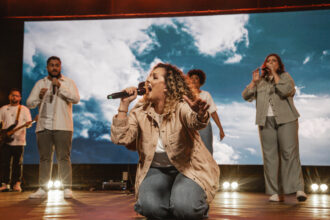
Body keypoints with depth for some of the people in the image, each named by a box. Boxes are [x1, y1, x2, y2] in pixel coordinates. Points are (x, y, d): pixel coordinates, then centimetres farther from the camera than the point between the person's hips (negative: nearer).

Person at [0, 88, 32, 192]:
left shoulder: (24, 109, 7)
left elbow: (29, 122, 1)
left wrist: (27, 124, -23)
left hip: (19, 140, -2)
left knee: (17, 163, -1)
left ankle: (17, 184, 4)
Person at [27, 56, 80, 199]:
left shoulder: (68, 82, 8)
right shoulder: (40, 83, 16)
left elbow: (76, 99, -8)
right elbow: (29, 103, 11)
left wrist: (60, 86, -15)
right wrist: (39, 96, -9)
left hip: (62, 126, -3)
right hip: (43, 126, 3)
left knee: (63, 157, -6)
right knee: (44, 158, 4)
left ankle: (67, 188, -4)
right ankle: (42, 189, 8)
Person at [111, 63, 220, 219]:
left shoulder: (181, 107, -15)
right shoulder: (140, 111, -3)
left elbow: (194, 122, -38)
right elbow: (119, 138, -14)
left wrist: (200, 115, -63)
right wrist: (124, 104, -18)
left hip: (187, 167, -2)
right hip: (156, 170, 3)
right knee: (150, 207, -26)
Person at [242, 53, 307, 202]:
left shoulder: (285, 76, 11)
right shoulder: (260, 81, 20)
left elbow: (286, 90, -11)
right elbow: (246, 96, 10)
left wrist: (274, 74, -6)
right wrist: (254, 82, -1)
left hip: (285, 119, -3)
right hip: (266, 121, 3)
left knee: (290, 152, -12)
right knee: (270, 155, -2)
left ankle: (298, 189, -11)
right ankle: (276, 193, 0)